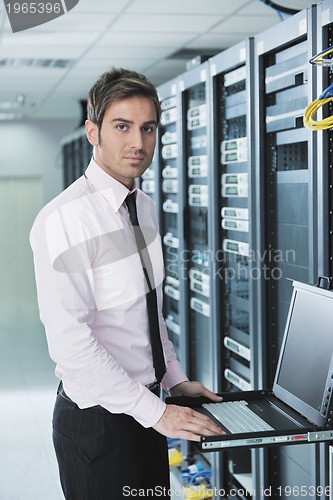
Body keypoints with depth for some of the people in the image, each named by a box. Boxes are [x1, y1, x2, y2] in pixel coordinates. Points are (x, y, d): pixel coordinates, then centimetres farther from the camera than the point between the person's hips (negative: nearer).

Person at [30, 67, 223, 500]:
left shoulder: (145, 208, 7)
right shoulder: (64, 220, -20)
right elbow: (69, 341, -24)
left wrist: (176, 380, 11)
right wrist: (154, 411, -20)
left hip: (146, 409, 8)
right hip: (97, 419, -8)